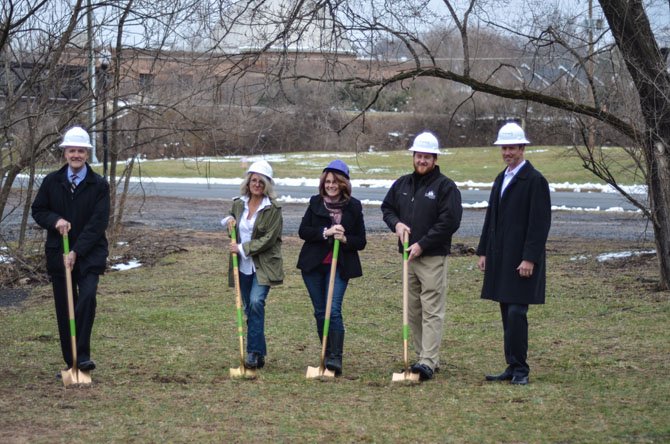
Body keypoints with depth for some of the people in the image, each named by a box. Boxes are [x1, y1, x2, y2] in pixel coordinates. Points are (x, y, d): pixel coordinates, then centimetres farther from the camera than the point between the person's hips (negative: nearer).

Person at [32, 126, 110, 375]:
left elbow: (98, 223, -10)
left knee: (87, 298, -22)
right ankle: (70, 362, 14)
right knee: (64, 309, 5)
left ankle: (82, 356, -14)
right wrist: (55, 220, -13)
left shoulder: (99, 185, -4)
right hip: (58, 253, 2)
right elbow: (38, 211, 10)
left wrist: (77, 252, -17)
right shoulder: (52, 182, 2)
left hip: (89, 254, -2)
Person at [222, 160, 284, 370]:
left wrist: (243, 248, -16)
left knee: (256, 302, -23)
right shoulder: (238, 204, 8)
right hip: (243, 266, 6)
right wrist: (229, 221, 2)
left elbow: (269, 239, -14)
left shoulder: (273, 209, -8)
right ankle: (257, 354, 18)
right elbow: (232, 225, 26)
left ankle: (254, 352, -22)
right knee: (249, 309, 9)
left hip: (263, 266, -6)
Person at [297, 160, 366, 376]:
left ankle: (336, 358, -17)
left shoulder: (353, 207, 1)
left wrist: (344, 239, -18)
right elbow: (303, 231, -3)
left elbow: (361, 242, 2)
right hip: (313, 265, 3)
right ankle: (327, 355, 20)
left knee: (333, 310, -15)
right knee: (320, 312, 8)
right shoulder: (315, 203, 6)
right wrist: (325, 232, -18)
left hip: (339, 266, -3)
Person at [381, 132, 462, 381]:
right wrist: (396, 223, 1)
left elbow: (449, 222, -13)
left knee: (432, 310, -10)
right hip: (408, 257, 7)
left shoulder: (446, 187, -6)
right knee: (413, 310, 10)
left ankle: (428, 361, -15)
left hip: (433, 257, -7)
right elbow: (387, 207, 24)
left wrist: (422, 244, -15)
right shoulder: (402, 184, 13)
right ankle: (423, 356, 18)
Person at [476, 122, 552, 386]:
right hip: (501, 259, 8)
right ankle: (513, 368, 13)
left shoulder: (535, 181, -9)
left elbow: (540, 223, -14)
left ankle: (519, 369, -5)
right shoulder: (501, 179, 17)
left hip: (521, 260, -8)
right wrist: (484, 251, 15)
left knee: (516, 312, -11)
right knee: (508, 314, 9)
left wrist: (529, 258, -19)